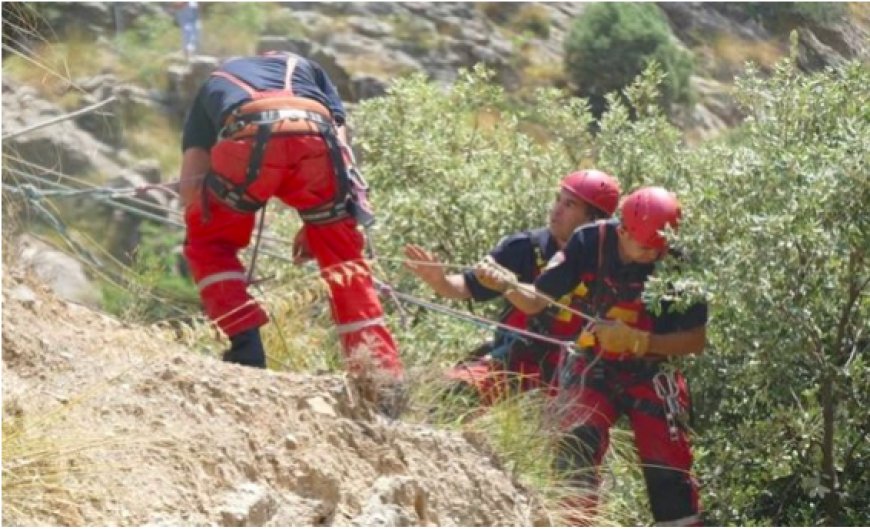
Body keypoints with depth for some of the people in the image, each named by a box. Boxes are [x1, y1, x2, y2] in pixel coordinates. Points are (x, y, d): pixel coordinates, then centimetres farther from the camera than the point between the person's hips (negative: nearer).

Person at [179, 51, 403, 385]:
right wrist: (316, 223, 29)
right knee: (342, 254, 20)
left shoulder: (213, 85, 39)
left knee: (208, 243, 24)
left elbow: (191, 184, 24)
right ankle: (383, 372, 13)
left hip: (247, 139, -1)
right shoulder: (306, 68, 43)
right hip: (315, 136, 1)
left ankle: (246, 351, 9)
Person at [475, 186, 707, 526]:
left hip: (653, 374, 0)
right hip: (595, 366, 1)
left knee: (669, 469, -4)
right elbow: (535, 301, -9)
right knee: (577, 447, -22)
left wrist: (635, 341, -26)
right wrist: (506, 285, -30)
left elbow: (696, 340, -13)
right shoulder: (590, 243, -15)